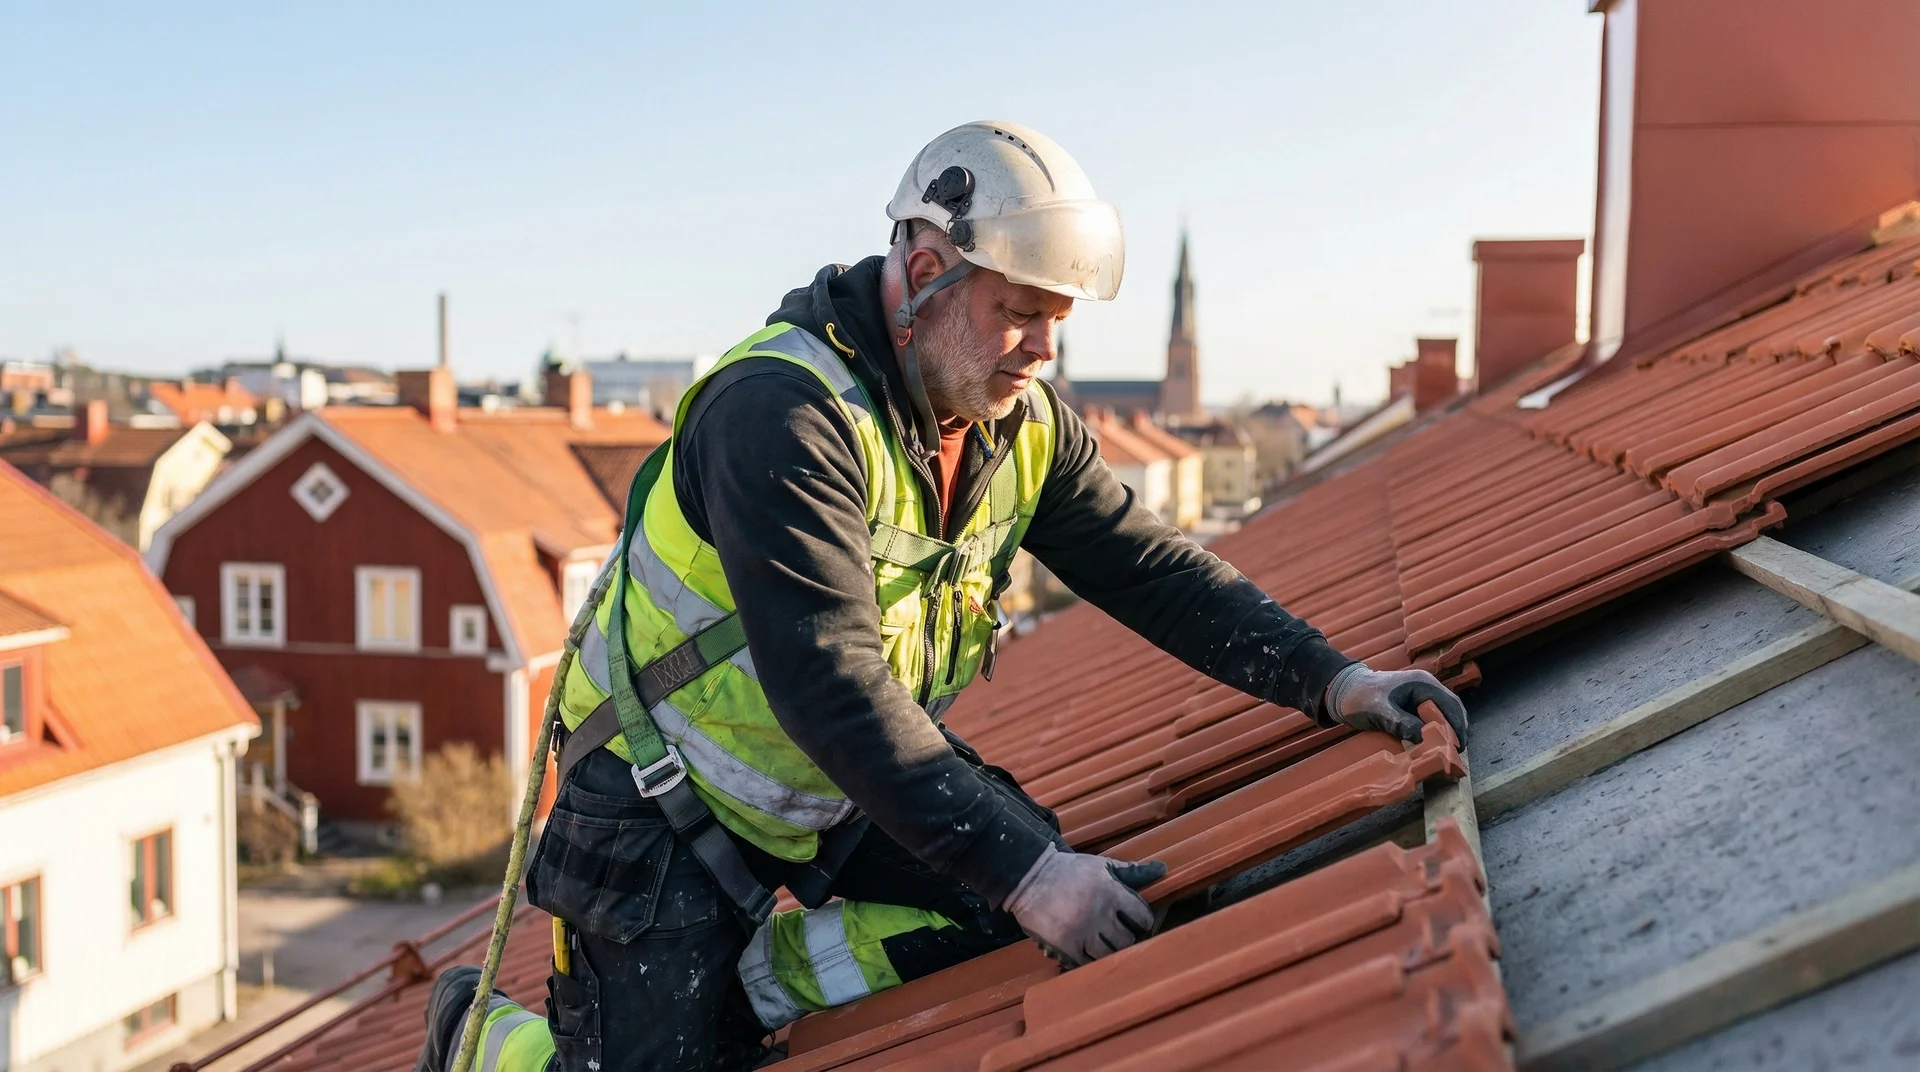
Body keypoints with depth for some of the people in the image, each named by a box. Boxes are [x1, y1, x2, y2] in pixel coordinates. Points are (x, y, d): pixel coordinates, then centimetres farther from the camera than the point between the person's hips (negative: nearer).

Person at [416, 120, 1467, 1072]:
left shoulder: (1023, 423, -5)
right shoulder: (782, 413, -30)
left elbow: (1151, 569, -2)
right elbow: (831, 688, -36)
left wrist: (1328, 680, -12)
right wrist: (1024, 870, -38)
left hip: (846, 784, 7)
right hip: (667, 798, -7)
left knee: (1027, 879, -9)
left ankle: (747, 983, 6)